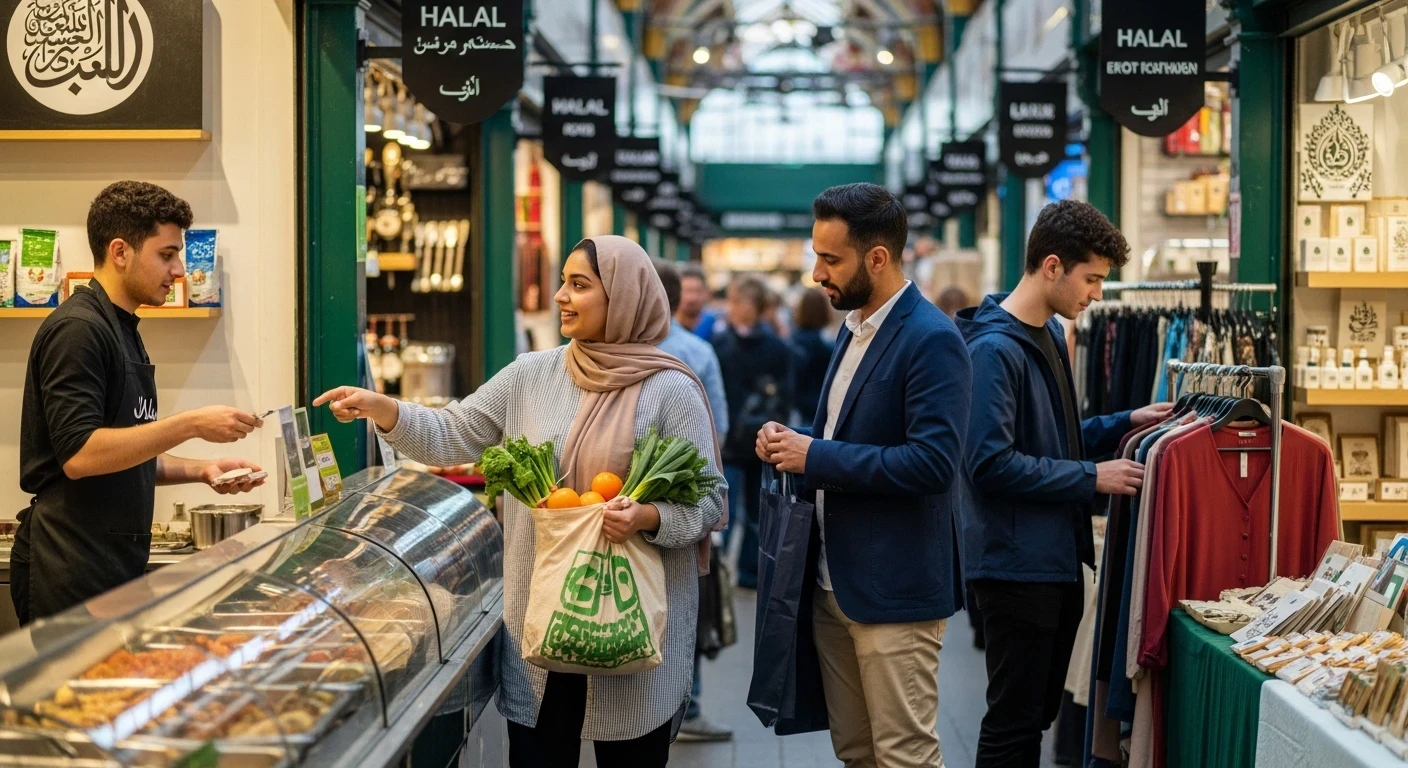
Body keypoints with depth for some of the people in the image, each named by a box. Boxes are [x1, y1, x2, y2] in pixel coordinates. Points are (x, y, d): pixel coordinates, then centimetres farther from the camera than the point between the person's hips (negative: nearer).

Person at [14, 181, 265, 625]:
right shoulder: (77, 328, -13)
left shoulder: (121, 329, 18)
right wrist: (191, 425, -21)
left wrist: (200, 471, 10)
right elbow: (80, 454, -22)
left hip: (116, 565, 9)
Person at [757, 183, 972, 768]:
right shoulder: (856, 328, 13)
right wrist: (793, 440, 3)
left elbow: (934, 461, -25)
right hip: (834, 584, 9)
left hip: (894, 588, -9)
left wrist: (816, 457, -20)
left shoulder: (932, 340, -16)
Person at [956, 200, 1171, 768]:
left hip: (1059, 559, 9)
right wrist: (1092, 479, -19)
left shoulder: (1050, 334, 12)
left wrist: (1125, 423, 9)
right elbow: (992, 463, -24)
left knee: (1037, 713, 17)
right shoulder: (995, 348, -18)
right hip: (1017, 564, -9)